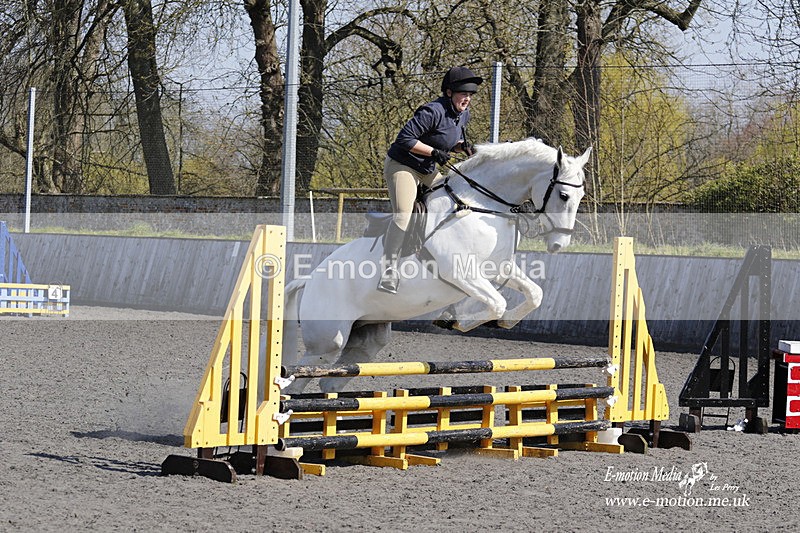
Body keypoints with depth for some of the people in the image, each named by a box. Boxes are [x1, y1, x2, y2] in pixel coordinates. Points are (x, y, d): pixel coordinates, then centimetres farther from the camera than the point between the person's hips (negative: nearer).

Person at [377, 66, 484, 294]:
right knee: (403, 214, -25)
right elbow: (405, 139, -26)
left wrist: (462, 146, -2)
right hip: (401, 166, -9)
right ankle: (389, 266, -24)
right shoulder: (433, 111, -24)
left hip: (427, 171, 9)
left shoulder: (463, 115, 4)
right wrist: (434, 152, -26)